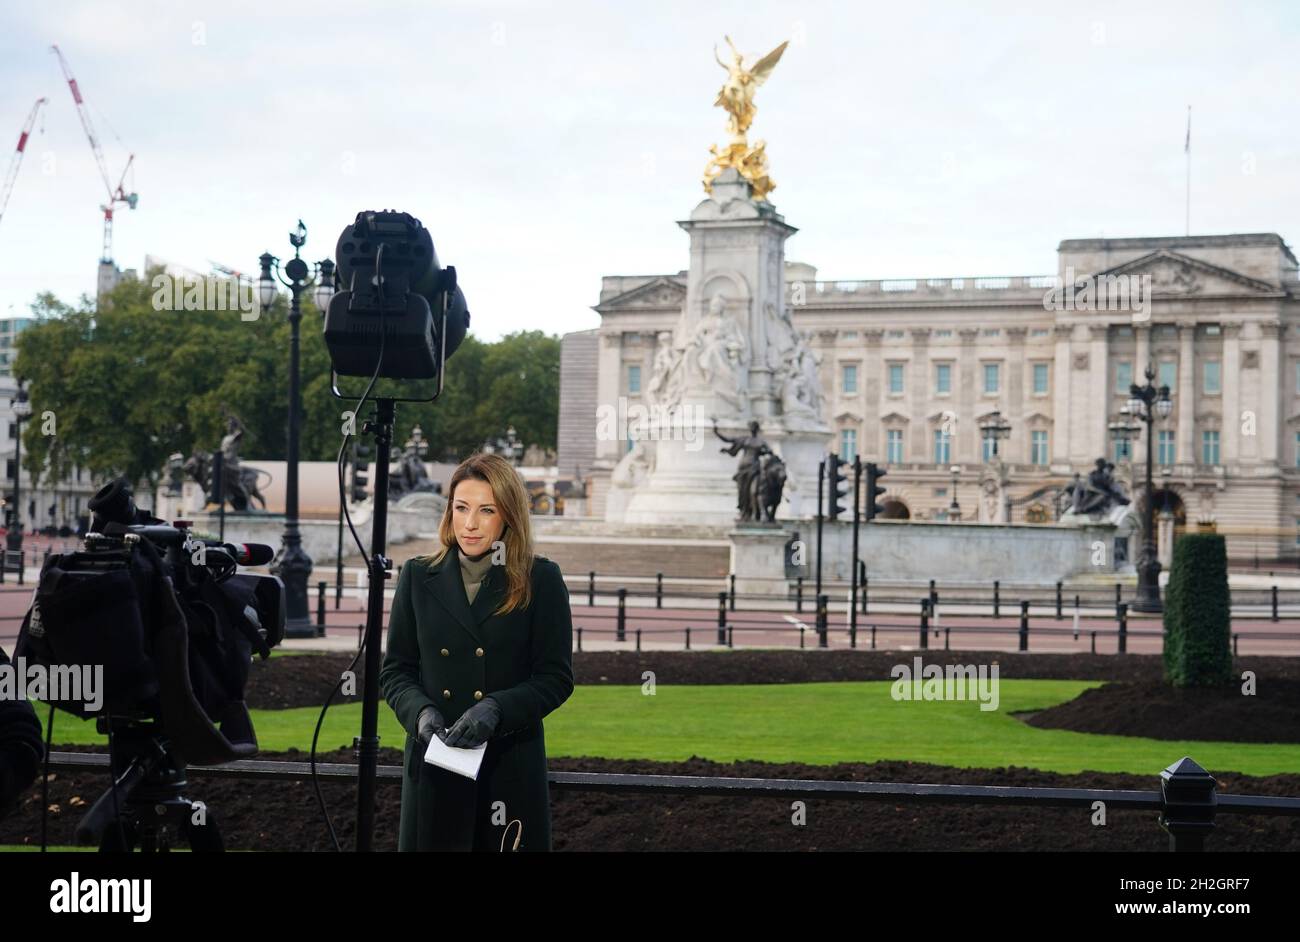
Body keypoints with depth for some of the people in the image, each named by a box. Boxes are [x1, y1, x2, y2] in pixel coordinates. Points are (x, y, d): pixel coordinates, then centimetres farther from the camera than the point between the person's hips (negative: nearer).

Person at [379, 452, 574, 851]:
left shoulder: (541, 580, -1)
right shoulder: (419, 577, 6)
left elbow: (557, 677, -2)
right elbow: (395, 670, 9)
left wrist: (496, 708, -18)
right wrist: (421, 712, -12)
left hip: (511, 764, -2)